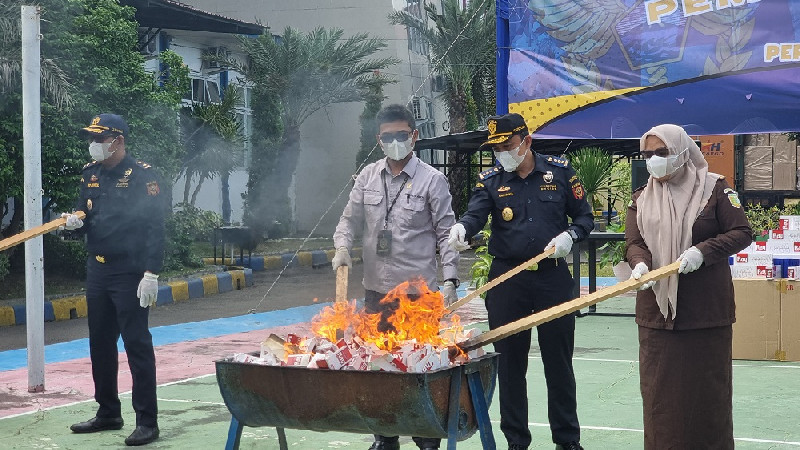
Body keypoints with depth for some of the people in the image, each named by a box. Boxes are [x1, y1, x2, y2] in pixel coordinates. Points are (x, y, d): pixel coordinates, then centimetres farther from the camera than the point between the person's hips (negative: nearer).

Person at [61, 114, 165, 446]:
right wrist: (75, 220, -5)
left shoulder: (142, 175, -11)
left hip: (130, 273, -8)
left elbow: (155, 228, -15)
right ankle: (108, 413, 27)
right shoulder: (90, 174, 11)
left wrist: (151, 274, -21)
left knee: (136, 344, -6)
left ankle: (147, 422, 0)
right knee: (100, 344, 14)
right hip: (97, 270, 8)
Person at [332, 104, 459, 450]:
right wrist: (342, 247, -6)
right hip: (376, 289, 4)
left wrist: (450, 281, -10)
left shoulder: (432, 180, -4)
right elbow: (350, 219, 15)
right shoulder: (368, 177, 8)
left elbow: (446, 234, -3)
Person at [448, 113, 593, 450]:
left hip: (553, 278, -1)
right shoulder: (490, 181, 3)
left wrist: (569, 236, -14)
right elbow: (475, 214, -14)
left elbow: (585, 217, 7)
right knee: (510, 362, 7)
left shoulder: (559, 172, 2)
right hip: (507, 280, 1)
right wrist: (462, 227, -37)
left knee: (558, 362, 7)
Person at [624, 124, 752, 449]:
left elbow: (742, 233, -4)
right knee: (659, 388, 3)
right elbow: (634, 242, 3)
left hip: (707, 309, -3)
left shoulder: (714, 188, -1)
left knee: (708, 385, 3)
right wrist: (640, 263, -20)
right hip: (657, 308, 3)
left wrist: (703, 251, -19)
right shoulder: (641, 199, 10)